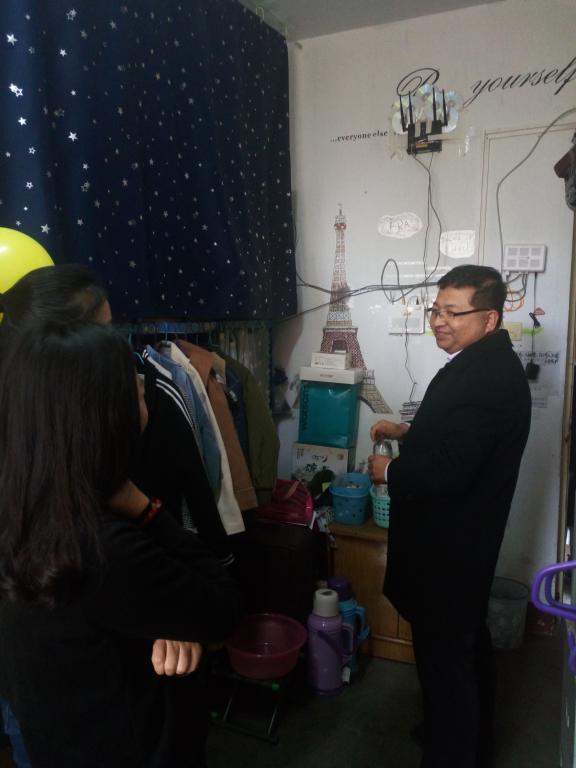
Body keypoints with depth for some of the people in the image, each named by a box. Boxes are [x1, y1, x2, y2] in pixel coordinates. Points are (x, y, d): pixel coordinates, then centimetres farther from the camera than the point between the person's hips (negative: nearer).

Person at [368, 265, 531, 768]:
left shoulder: (485, 376, -26)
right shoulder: (486, 363, 7)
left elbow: (449, 469, -30)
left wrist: (389, 471, -14)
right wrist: (408, 432, 8)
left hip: (447, 544, -11)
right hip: (462, 536, 11)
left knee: (443, 654, 6)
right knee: (467, 641, 26)